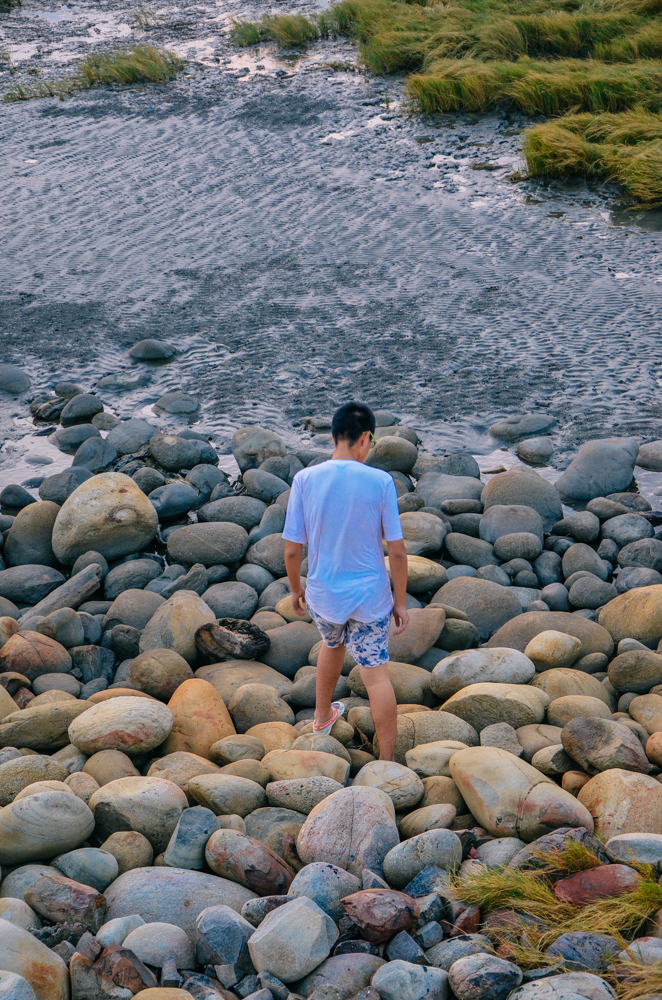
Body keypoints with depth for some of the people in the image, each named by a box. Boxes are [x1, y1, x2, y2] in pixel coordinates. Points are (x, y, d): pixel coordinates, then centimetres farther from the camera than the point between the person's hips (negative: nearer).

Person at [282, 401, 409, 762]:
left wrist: (295, 588, 11)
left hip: (322, 595, 3)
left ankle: (322, 717, 51)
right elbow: (397, 550, -10)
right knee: (376, 672, 4)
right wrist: (400, 601, 1)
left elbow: (292, 549, -6)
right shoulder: (380, 482, -15)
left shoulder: (305, 479, -11)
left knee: (332, 644, 31)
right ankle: (387, 762, 7)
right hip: (369, 597, -3)